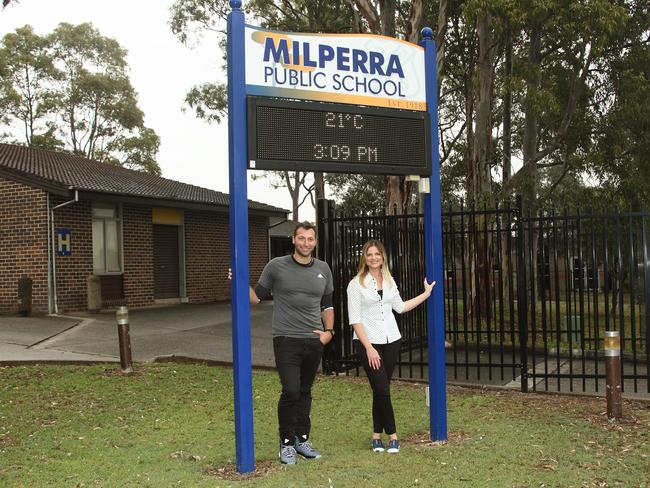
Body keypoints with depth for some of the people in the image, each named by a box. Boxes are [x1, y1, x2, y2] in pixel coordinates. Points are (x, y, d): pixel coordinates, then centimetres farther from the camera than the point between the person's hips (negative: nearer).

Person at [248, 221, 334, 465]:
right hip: (286, 340, -4)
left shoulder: (323, 269, 8)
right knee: (291, 391, -10)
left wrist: (329, 331, 5)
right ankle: (287, 443, 8)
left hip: (314, 341, 4)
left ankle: (302, 439, 26)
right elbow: (257, 297, 2)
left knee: (305, 392, 12)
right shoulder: (277, 266, -3)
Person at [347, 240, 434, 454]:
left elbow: (400, 307, 22)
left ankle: (377, 436, 18)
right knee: (382, 390, -7)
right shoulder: (356, 284, -6)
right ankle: (392, 436, 7)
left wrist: (426, 294, 22)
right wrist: (369, 348, -14)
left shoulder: (389, 280, 10)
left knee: (380, 390, 8)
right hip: (368, 342, -4)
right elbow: (355, 320, -8)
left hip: (391, 341, 5)